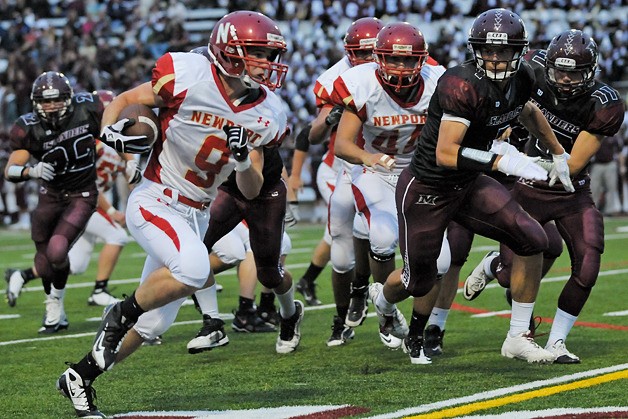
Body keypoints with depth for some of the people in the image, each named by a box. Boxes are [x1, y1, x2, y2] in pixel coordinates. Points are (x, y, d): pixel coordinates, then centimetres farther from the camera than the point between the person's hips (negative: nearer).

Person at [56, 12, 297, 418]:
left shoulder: (265, 115, 0)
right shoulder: (188, 77, -16)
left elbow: (251, 191, 3)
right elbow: (124, 100, -2)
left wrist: (243, 159, -17)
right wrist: (111, 130, -23)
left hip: (195, 216, 7)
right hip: (155, 202, -6)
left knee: (154, 322, 7)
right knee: (193, 269, -33)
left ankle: (81, 377, 24)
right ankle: (120, 315, -9)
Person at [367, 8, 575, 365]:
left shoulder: (522, 79, -6)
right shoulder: (463, 85, -31)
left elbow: (528, 112, 20)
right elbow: (445, 154, -35)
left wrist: (559, 154, 28)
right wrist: (502, 161, -40)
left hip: (469, 185, 7)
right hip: (426, 189, -7)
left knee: (533, 241, -10)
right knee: (420, 281, 8)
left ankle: (519, 338, 1)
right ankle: (383, 297, 47)